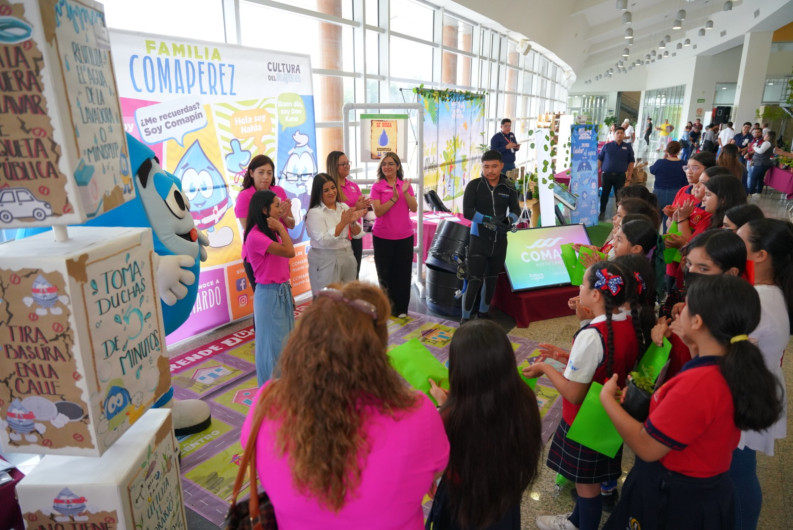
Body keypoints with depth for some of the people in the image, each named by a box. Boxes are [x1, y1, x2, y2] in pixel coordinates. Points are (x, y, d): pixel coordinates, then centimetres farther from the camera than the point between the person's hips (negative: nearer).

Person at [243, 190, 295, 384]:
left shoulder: (270, 233, 8)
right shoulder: (255, 236, -20)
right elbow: (289, 252, -27)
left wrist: (288, 291, 14)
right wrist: (281, 228, -15)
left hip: (282, 291, 9)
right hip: (269, 294, -8)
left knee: (285, 339, 17)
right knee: (272, 341, 5)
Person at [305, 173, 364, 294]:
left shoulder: (344, 207, 7)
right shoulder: (314, 213, -9)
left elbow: (358, 235, 6)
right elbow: (323, 241, -20)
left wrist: (352, 222, -15)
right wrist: (343, 223, -21)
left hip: (347, 258, 5)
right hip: (326, 262, -5)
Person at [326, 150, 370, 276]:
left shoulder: (353, 185, 9)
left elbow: (363, 211, 12)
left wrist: (364, 205, -9)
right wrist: (355, 208, -19)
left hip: (356, 235, 6)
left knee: (355, 274, 14)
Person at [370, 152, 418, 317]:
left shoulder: (406, 185, 5)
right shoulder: (377, 187, -3)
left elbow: (414, 208, -4)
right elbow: (378, 212, -13)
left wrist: (405, 192, -18)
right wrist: (394, 198, -22)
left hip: (404, 236, 2)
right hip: (383, 237, -2)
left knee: (403, 273, 6)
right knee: (385, 273, 7)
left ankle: (401, 308, 19)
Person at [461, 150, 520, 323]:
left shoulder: (508, 187, -1)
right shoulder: (474, 185, -10)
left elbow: (515, 209, 4)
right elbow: (467, 212, -15)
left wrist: (510, 220, -19)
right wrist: (488, 220, -28)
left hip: (499, 240, 4)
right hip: (478, 239, -4)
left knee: (491, 278, 17)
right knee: (474, 279, -9)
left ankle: (484, 313, 36)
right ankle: (465, 318, 4)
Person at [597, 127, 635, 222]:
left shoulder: (628, 147, 5)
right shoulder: (607, 146, 4)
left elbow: (631, 162, 7)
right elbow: (599, 159, 5)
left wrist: (629, 175, 2)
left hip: (620, 176, 0)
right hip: (607, 174, 0)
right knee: (604, 194, 8)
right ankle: (602, 212, 20)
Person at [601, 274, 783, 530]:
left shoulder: (695, 384, -34)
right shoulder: (738, 368, -7)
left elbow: (647, 448, -27)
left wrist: (607, 397, -16)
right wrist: (693, 343, 12)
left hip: (672, 498, -8)